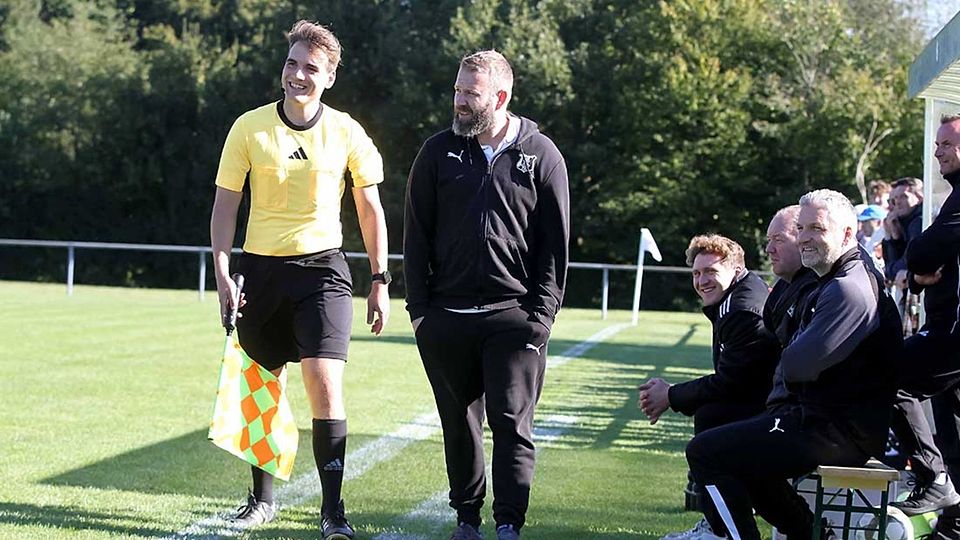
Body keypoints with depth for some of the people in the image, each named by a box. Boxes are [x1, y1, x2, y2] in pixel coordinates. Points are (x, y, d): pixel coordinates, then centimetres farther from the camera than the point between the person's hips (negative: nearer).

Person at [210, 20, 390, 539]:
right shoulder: (249, 127, -1)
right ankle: (263, 497, 25)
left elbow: (370, 210, 7)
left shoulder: (346, 133, 0)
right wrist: (223, 273, -6)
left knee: (325, 384, -14)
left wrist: (380, 282, 4)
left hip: (322, 267, -1)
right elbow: (225, 204, 3)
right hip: (261, 268, 1)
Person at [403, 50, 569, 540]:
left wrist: (542, 313, -5)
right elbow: (416, 234, 7)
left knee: (512, 424, -5)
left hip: (515, 315, -2)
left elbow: (555, 242, 2)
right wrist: (419, 307, 0)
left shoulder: (541, 155, 1)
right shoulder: (439, 152, 6)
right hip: (447, 316, 2)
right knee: (459, 423, 10)